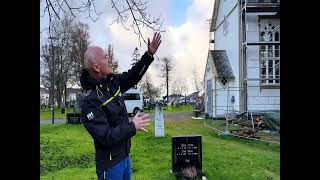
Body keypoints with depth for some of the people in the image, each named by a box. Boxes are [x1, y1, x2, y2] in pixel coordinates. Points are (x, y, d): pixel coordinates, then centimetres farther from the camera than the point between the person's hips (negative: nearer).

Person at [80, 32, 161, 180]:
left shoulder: (113, 81, -2)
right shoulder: (90, 101, -26)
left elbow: (132, 76, 11)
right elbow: (106, 137, -28)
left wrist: (149, 54, 3)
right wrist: (133, 127, -18)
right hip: (110, 163, -8)